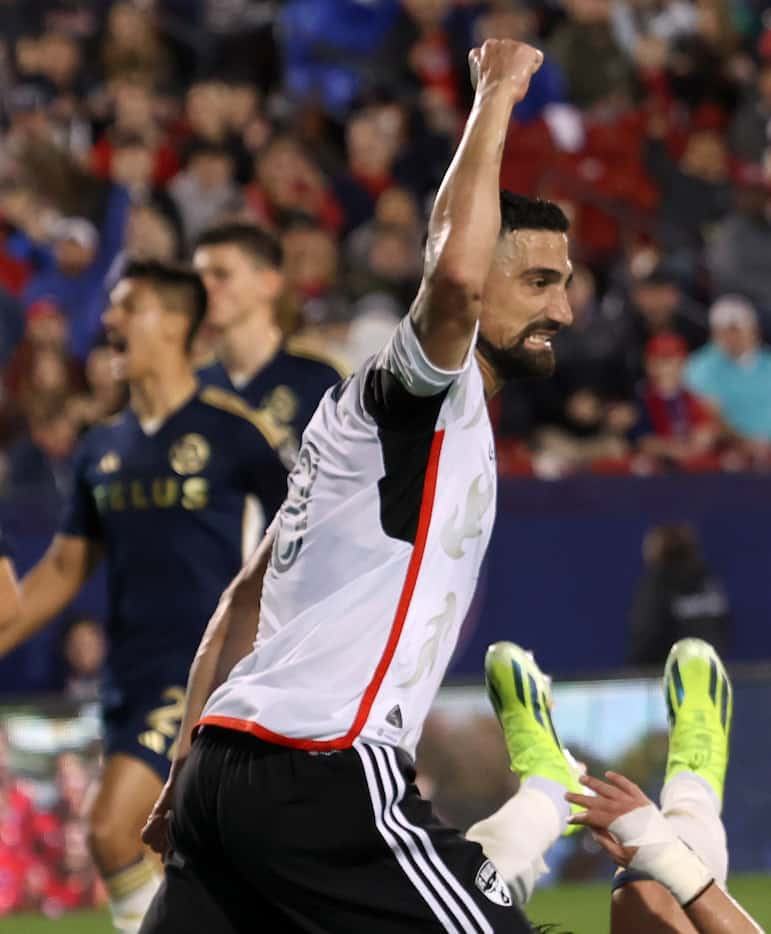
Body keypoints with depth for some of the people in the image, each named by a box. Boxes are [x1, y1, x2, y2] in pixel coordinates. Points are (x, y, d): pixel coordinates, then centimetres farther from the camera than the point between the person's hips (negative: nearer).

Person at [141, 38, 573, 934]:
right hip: (326, 774, -10)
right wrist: (494, 101, -15)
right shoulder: (435, 395, -4)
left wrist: (186, 776, 24)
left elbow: (247, 596, 25)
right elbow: (453, 273, -28)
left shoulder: (371, 409, 24)